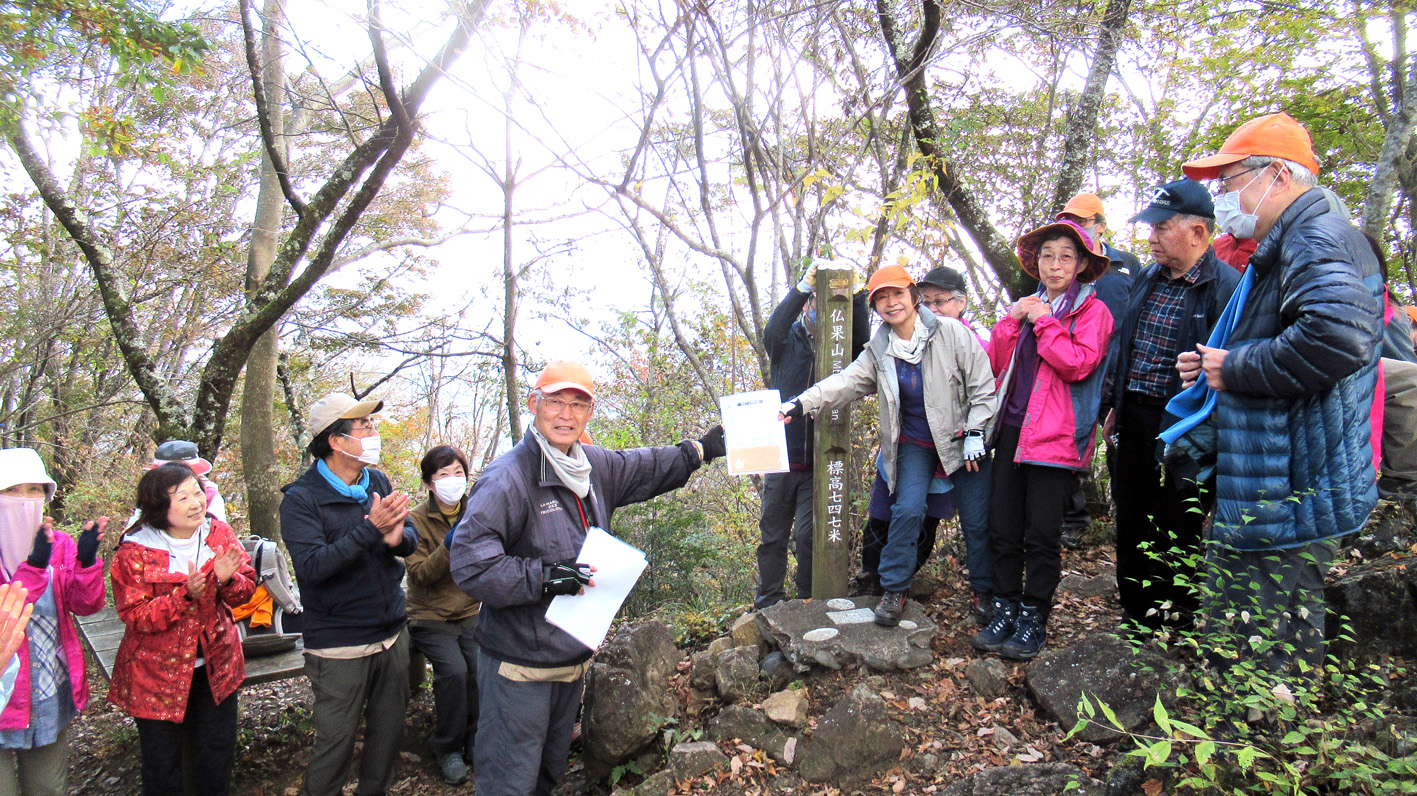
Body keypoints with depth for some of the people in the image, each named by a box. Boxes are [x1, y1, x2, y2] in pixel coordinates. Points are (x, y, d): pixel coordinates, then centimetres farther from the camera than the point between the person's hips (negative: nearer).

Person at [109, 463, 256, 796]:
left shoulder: (219, 533, -5)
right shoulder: (134, 552, -15)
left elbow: (247, 588, -3)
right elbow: (135, 616, -18)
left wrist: (228, 580, -25)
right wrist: (185, 596, -32)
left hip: (216, 665, 3)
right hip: (158, 673, -3)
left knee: (219, 757, 16)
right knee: (162, 768, 12)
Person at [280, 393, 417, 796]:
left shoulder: (378, 482, 5)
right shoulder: (301, 498, -12)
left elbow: (411, 538, 6)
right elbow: (310, 567, -23)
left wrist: (397, 538, -18)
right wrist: (371, 529, -29)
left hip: (393, 634, 5)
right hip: (340, 647, -5)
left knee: (389, 732, 16)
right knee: (335, 743, 5)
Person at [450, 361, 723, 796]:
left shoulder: (594, 466, 3)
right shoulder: (508, 477, -21)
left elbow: (646, 468, 22)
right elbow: (470, 563, -27)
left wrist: (702, 449, 23)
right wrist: (544, 577, -31)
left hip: (573, 658, 8)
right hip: (519, 666, -8)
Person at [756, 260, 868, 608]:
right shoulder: (788, 341, 1)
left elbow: (861, 342, -17)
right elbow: (772, 331, -21)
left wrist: (855, 295, -23)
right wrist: (805, 285, -29)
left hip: (820, 462, 0)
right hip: (781, 457, 0)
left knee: (808, 534, 0)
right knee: (773, 535, 10)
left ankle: (808, 601, 18)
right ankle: (768, 602, 24)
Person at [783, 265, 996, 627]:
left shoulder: (951, 332, -9)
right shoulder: (880, 351, 0)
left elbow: (983, 386, -5)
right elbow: (845, 382, -11)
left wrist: (975, 434, -10)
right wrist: (799, 405, -25)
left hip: (959, 440, -1)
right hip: (914, 444, 1)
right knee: (908, 509, -17)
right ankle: (894, 590, -1)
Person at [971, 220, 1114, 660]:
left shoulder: (1092, 310, 1)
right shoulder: (1029, 307, 17)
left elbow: (1078, 364, -16)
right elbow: (995, 365, 10)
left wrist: (1043, 322, -10)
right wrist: (1012, 321, -2)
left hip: (1055, 436, -5)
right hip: (1012, 429, 5)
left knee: (1041, 533, -1)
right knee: (1003, 528, 6)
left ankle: (1033, 619, 12)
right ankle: (1005, 610, 17)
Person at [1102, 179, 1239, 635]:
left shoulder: (1226, 287, -13)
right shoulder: (1147, 280, 11)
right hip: (1135, 417, 7)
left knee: (1175, 529, 5)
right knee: (1130, 517, 16)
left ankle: (1173, 627, 24)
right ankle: (1134, 616, 32)